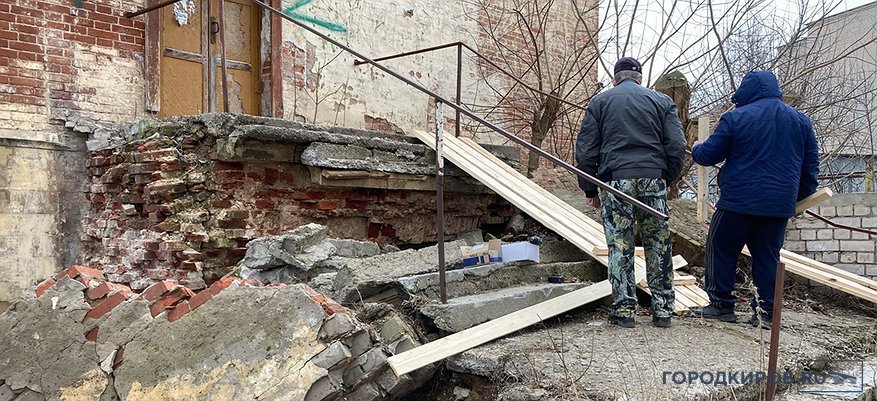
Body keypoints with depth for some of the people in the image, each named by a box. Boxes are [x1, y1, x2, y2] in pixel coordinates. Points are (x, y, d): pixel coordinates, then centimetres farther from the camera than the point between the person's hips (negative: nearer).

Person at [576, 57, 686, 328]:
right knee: (659, 245, 9)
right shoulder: (662, 101, 14)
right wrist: (668, 177, 16)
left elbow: (586, 150, 6)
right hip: (653, 180, 1)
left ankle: (623, 310, 5)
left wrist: (590, 189, 11)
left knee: (620, 247, 2)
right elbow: (677, 146, 5)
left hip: (615, 180, -1)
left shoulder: (599, 102, 12)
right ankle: (663, 309, 14)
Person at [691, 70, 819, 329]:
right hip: (780, 204, 5)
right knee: (768, 256, 11)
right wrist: (800, 197, 24)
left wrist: (696, 148, 20)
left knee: (721, 249, 7)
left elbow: (708, 155, -2)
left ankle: (721, 305, 9)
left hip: (739, 201, -4)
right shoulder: (801, 121, 11)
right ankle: (765, 311, 11)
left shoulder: (735, 118, -5)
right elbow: (811, 165, 14)